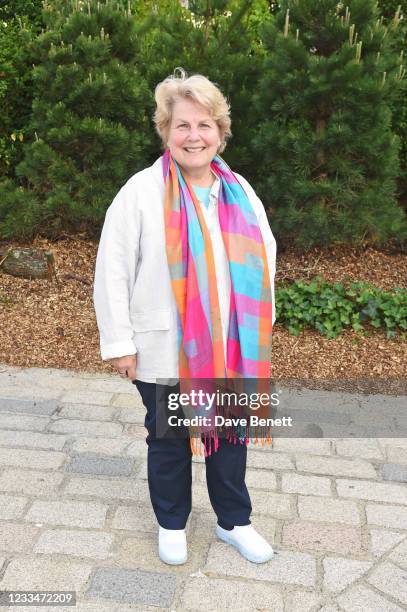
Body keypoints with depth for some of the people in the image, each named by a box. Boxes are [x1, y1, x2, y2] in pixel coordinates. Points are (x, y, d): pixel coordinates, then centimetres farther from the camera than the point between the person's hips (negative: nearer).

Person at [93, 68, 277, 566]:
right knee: (169, 442, 15)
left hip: (231, 351, 4)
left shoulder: (239, 191, 3)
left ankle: (234, 521, 41)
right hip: (164, 353, -3)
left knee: (231, 436, 17)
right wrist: (119, 343, -10)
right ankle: (171, 523, 40)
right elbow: (112, 272, -10)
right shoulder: (141, 192, -11)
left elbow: (264, 258, 11)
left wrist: (260, 324, 9)